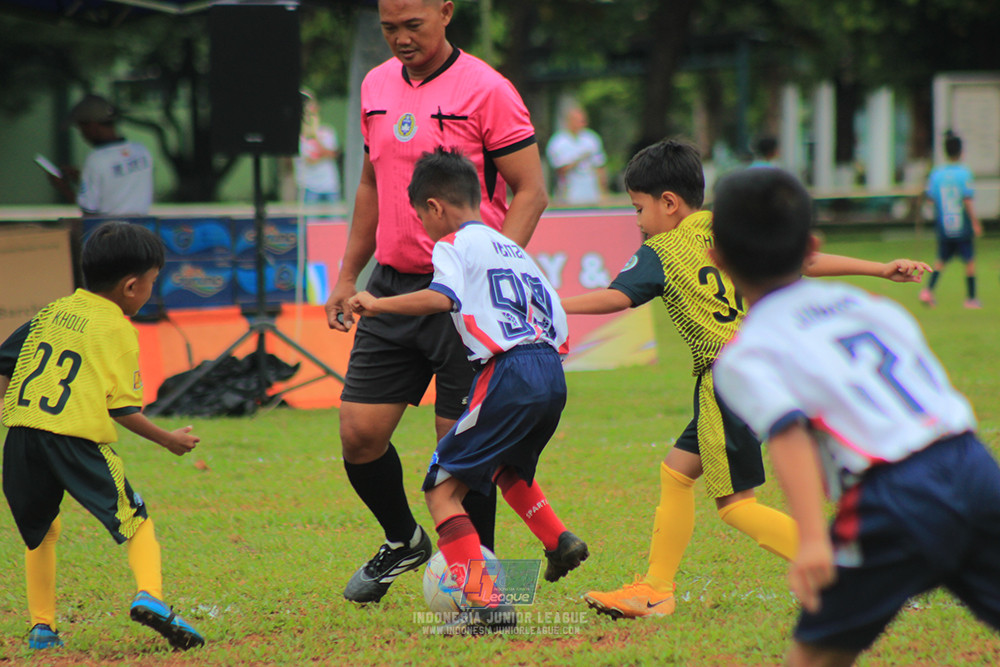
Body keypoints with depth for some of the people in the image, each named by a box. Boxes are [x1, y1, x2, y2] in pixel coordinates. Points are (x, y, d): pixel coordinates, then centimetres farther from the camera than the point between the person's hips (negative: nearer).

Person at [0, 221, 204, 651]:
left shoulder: (53, 311, 17)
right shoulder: (117, 330, 0)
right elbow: (122, 408, -2)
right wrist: (169, 441, 10)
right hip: (78, 440, -5)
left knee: (39, 529, 22)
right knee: (136, 521, 6)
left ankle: (41, 626, 18)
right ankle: (149, 595, -17)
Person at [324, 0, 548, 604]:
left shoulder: (485, 90, -10)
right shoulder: (377, 86, 11)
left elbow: (531, 192, -10)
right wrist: (347, 275, 20)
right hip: (393, 284, 6)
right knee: (360, 434, 3)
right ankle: (403, 541, 29)